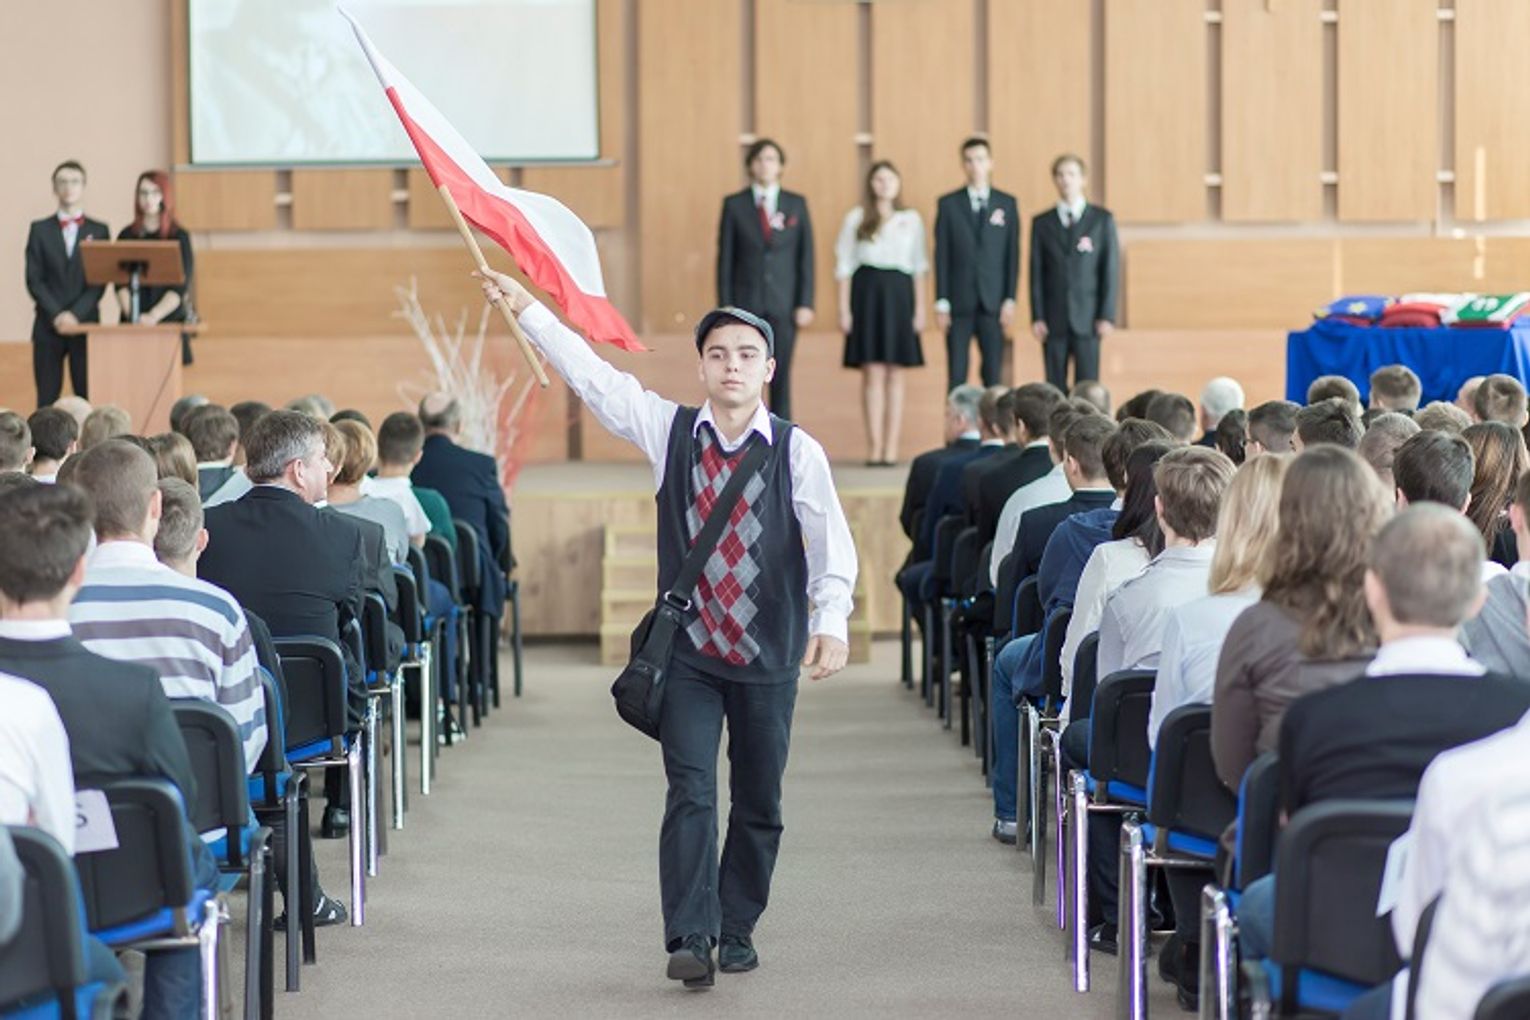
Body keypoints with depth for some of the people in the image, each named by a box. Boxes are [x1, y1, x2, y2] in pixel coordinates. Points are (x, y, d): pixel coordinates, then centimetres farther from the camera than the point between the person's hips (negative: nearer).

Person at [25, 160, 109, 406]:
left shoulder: (99, 231, 8)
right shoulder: (39, 229, 9)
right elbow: (34, 280, 2)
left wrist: (76, 315, -12)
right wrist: (57, 315, -11)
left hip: (85, 324, 0)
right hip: (48, 326, 0)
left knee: (88, 398, -3)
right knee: (47, 398, -1)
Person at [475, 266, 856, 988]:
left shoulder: (798, 452, -3)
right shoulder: (668, 431, 2)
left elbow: (833, 546, -8)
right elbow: (590, 375, 1)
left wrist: (830, 621, -21)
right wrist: (526, 308, -1)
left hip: (769, 656, 0)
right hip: (688, 651, 0)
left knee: (759, 804, 9)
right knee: (691, 793, -11)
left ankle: (736, 930, 23)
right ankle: (689, 937, -14)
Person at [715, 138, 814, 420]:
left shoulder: (796, 204, 7)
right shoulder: (734, 205, 4)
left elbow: (806, 257, 6)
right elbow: (725, 258, 3)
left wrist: (805, 303, -2)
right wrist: (725, 307, -3)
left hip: (783, 303, 1)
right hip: (745, 302, -1)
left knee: (780, 377, 2)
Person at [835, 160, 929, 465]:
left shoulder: (912, 220, 11)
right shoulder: (857, 218, 6)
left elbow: (918, 267, 12)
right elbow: (844, 265, 4)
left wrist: (920, 307, 5)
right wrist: (844, 308, -3)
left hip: (899, 294, 2)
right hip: (867, 292, -2)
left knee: (895, 374, 1)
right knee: (873, 373, -6)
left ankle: (892, 446, 1)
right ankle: (875, 446, -4)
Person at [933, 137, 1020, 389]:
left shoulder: (1007, 204, 7)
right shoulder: (948, 204, 6)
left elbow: (1013, 254, 5)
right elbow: (941, 255, 3)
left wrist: (1010, 300, -2)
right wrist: (941, 302, -3)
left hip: (993, 302, 1)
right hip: (959, 302, 0)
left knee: (993, 375, 1)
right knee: (956, 376, -1)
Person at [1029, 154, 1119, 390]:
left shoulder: (1102, 220, 5)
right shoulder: (1041, 223, 9)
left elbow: (1111, 269, 2)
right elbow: (1036, 273, 6)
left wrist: (1107, 315, -6)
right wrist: (1037, 317, -2)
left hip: (1088, 318, -1)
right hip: (1053, 319, 1)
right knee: (1055, 389, 1)